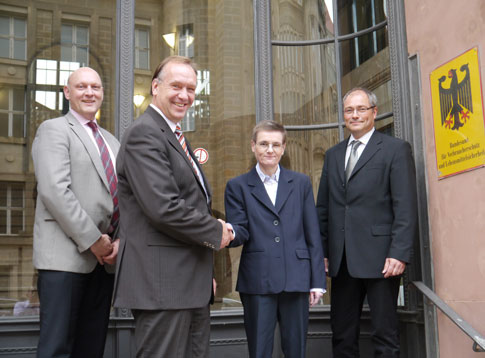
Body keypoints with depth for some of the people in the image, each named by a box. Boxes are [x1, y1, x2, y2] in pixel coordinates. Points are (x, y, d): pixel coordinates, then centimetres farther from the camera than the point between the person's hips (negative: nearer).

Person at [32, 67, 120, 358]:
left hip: (105, 257, 7)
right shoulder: (54, 130, 0)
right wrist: (93, 240, -15)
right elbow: (54, 190, -13)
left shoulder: (112, 142, 22)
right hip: (66, 256, -7)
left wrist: (118, 240, 1)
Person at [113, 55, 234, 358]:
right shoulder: (144, 134, -11)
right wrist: (215, 232, -9)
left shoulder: (177, 137, 21)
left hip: (191, 286, 10)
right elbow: (163, 208, -23)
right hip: (162, 283, -10)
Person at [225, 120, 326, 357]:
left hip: (296, 279, 2)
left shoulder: (301, 183, 12)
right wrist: (230, 232, -26)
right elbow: (241, 232, -1)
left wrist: (317, 281, 4)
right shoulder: (238, 186, 7)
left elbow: (312, 235, 9)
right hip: (257, 282, -1)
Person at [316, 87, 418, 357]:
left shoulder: (396, 149, 0)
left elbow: (406, 207, -8)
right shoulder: (333, 154, 16)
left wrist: (399, 253, -16)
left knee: (385, 336, 3)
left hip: (380, 257, -5)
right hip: (342, 260, 5)